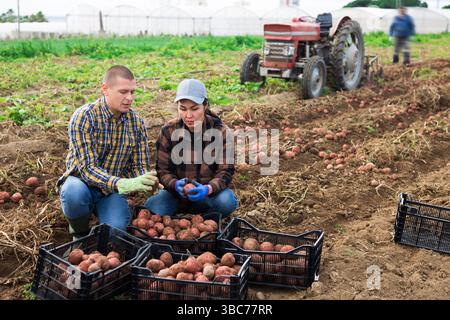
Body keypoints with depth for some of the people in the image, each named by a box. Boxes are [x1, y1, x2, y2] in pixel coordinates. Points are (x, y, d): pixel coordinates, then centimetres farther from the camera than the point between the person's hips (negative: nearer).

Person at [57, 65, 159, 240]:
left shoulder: (136, 122, -4)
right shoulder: (83, 117, -18)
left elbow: (140, 165, -2)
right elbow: (87, 168, -25)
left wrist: (148, 182, -27)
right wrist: (121, 184, -43)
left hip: (113, 190, 2)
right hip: (82, 181, -2)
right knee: (74, 192, -37)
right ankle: (80, 234, -4)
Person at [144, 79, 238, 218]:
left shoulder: (220, 131, -11)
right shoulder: (168, 131, -8)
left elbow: (225, 171, -10)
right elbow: (163, 170, -4)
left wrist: (208, 189, -32)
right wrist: (175, 184, -28)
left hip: (210, 192, 0)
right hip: (177, 191, 1)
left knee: (227, 202, -33)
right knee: (152, 206, -29)